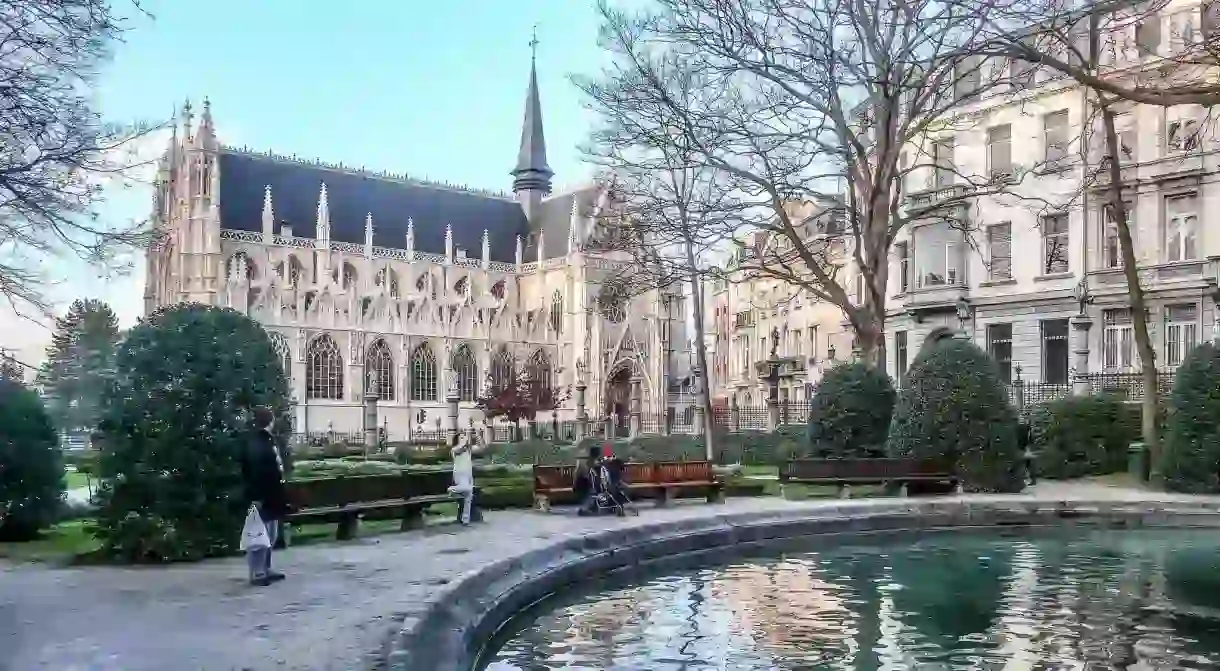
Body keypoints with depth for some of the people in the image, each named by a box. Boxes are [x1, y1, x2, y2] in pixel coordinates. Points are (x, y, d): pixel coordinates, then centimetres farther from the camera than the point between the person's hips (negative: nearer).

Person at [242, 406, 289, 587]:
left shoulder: (268, 441, 13)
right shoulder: (256, 444, -17)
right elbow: (253, 472, -23)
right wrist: (256, 497, -26)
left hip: (271, 497, 10)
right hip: (262, 498, -10)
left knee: (270, 536, 17)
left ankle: (266, 570, 25)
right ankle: (257, 573, 1)